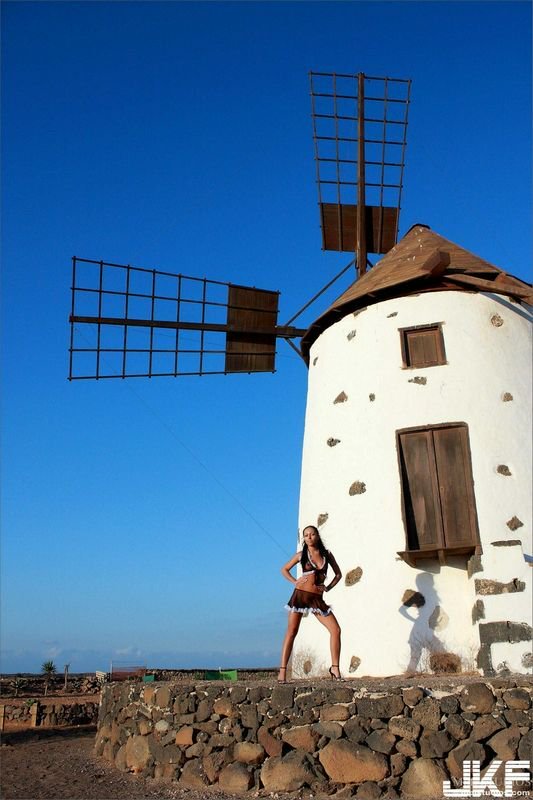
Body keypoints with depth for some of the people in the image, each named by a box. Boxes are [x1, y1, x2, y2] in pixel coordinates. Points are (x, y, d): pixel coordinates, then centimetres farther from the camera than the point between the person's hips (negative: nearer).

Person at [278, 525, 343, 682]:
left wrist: (328, 587, 6)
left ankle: (335, 668, 3)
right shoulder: (301, 555, 5)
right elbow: (284, 569, 16)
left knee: (336, 629, -8)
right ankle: (282, 672, -4)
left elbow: (338, 574, 19)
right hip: (300, 595, -2)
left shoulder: (327, 555, 9)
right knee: (291, 632, -5)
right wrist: (295, 582, 1)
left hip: (317, 599, 2)